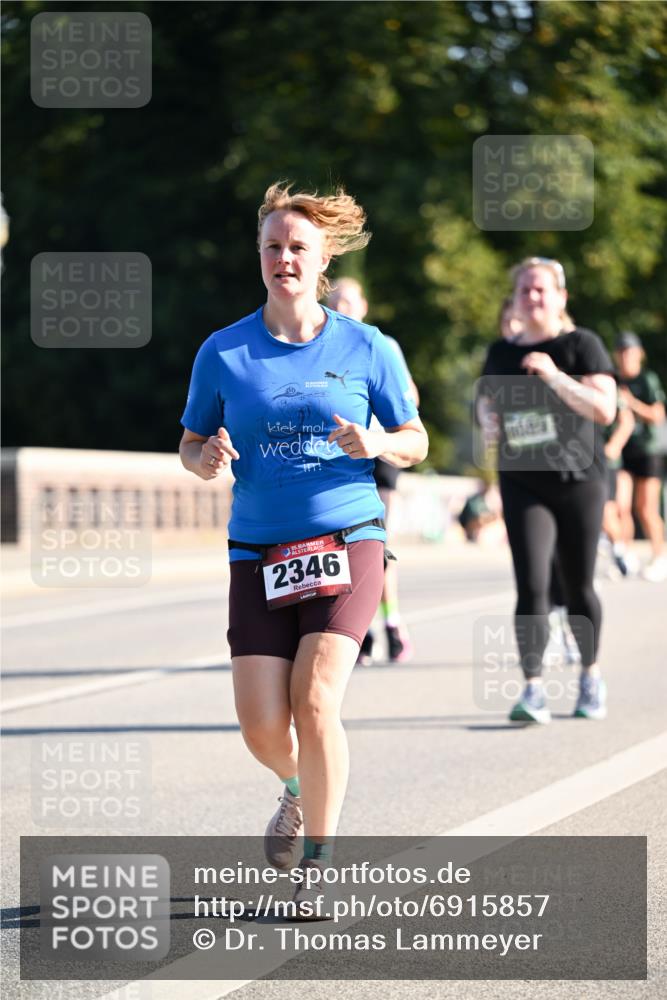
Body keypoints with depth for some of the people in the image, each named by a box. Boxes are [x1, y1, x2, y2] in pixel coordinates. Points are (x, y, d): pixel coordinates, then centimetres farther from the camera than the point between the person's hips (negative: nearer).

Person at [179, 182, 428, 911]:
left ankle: (318, 865, -2)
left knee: (315, 700, -18)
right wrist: (205, 460, -11)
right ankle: (301, 790, 33)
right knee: (262, 727, -4)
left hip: (347, 541, -2)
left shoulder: (366, 349, 2)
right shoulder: (223, 352, 4)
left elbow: (414, 441, 10)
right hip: (258, 551, 2)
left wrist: (376, 446, -12)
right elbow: (190, 445, 12)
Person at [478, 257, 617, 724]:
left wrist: (554, 376, -24)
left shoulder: (581, 344, -4)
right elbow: (487, 400, 25)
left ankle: (591, 677, 31)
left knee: (578, 587, 9)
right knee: (531, 585, -13)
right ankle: (534, 692, -16)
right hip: (522, 483, 2)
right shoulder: (501, 353, 8)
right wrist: (488, 419, 1)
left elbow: (604, 409, -15)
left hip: (578, 480, -2)